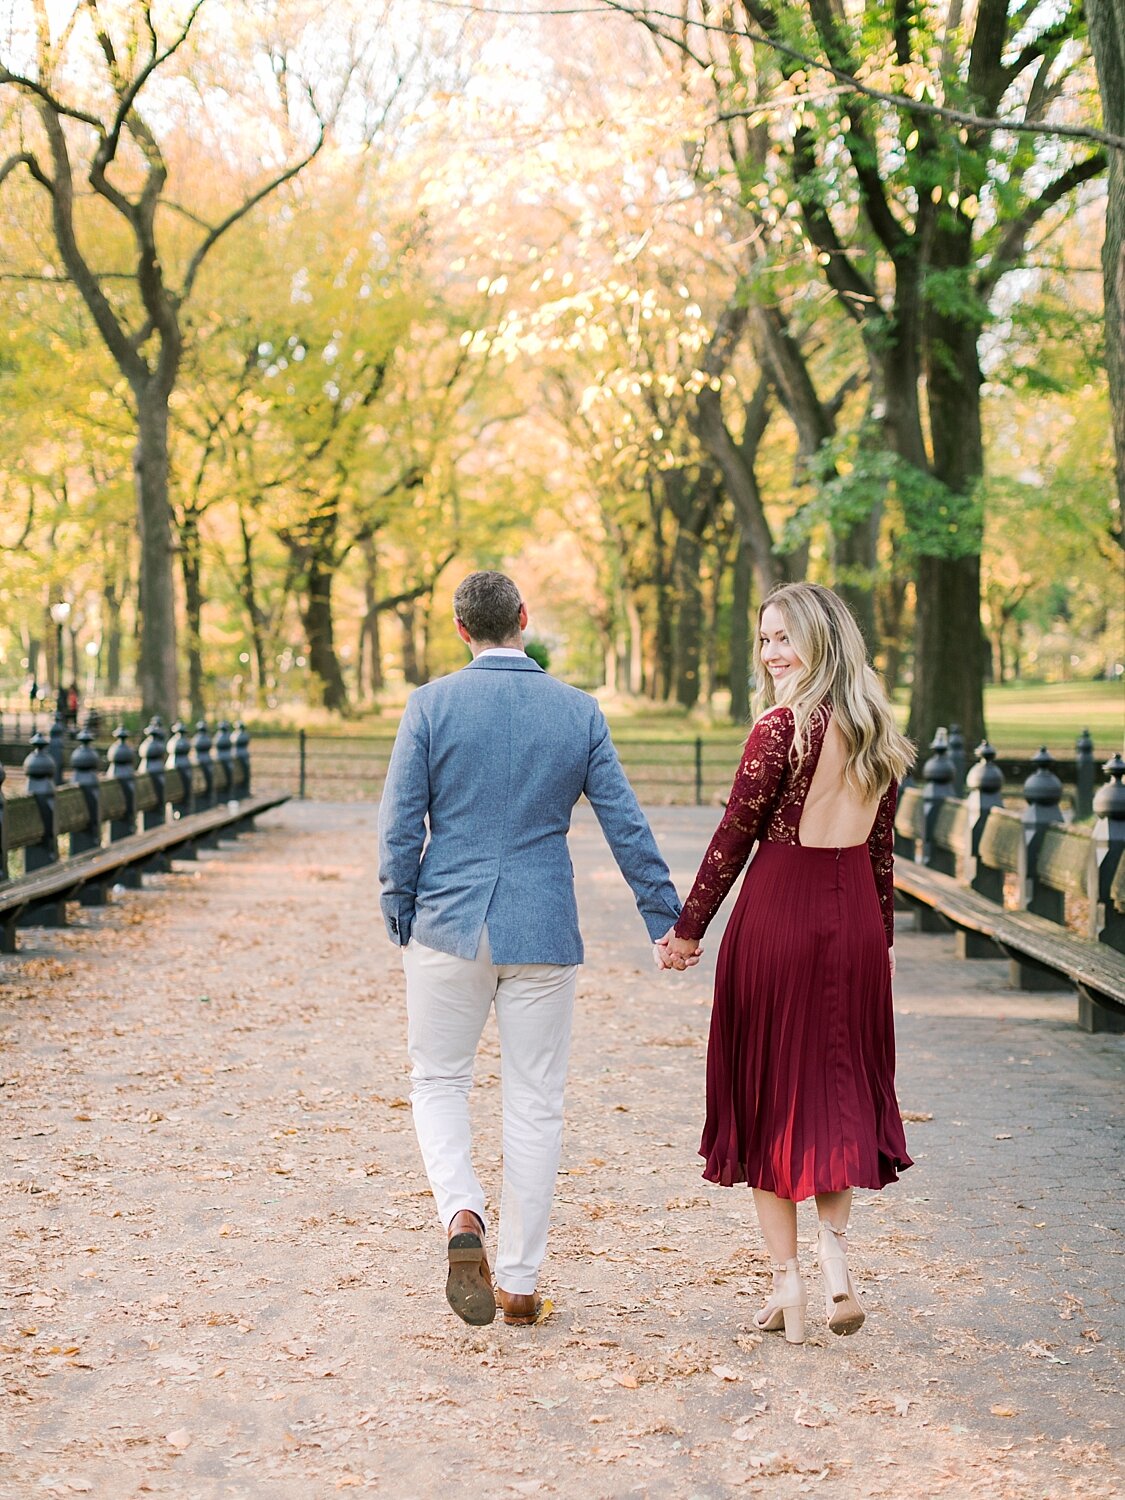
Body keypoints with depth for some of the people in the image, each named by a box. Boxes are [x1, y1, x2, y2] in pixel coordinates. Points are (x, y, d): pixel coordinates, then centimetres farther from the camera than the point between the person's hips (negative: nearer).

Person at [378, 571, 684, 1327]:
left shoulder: (431, 705, -4)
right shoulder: (579, 712, 0)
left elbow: (400, 823, -4)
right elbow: (627, 825, 2)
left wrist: (399, 915, 8)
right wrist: (669, 920, 9)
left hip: (449, 924, -1)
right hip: (543, 931, 1)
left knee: (440, 1081, 14)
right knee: (535, 1102, 8)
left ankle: (464, 1215, -12)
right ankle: (520, 1283, 12)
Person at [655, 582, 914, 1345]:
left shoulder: (784, 725, -13)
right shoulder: (877, 731, 6)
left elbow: (735, 835, -10)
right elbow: (883, 846, 11)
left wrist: (688, 929, -1)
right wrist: (882, 934, 19)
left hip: (779, 911, -5)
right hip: (855, 918, 5)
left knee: (766, 1093, 6)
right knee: (841, 1085, 16)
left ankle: (788, 1280, 7)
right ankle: (835, 1250, 0)